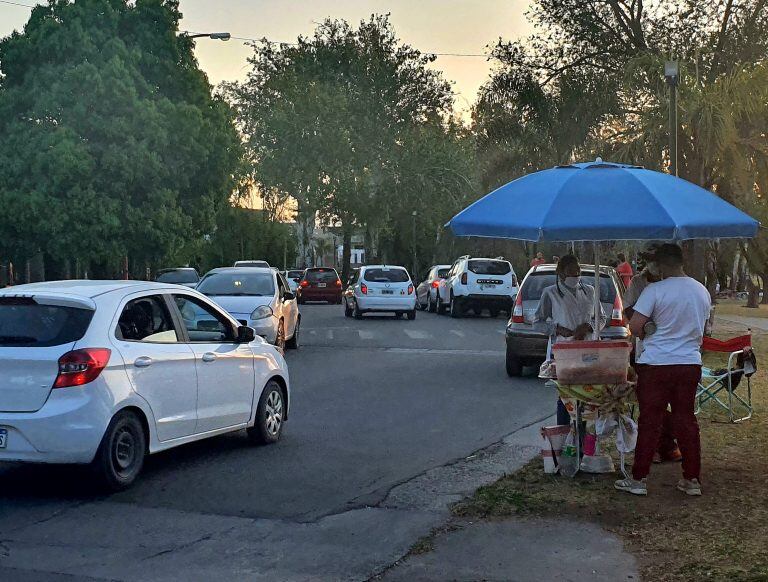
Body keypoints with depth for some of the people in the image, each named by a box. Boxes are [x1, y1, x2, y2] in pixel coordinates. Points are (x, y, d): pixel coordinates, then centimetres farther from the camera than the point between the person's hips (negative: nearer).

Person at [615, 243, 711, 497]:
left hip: (657, 364, -5)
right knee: (686, 421, 12)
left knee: (650, 422, 2)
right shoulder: (702, 291, 7)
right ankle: (692, 480, 15)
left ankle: (638, 479, 8)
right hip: (691, 363, 5)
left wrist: (647, 337, 3)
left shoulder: (655, 290, -14)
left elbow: (635, 326, -16)